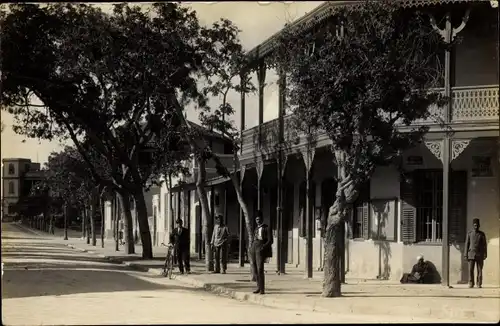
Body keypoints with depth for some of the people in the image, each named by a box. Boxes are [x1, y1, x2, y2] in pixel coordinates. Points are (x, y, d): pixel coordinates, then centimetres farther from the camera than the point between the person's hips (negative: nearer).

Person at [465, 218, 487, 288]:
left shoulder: (482, 234, 3)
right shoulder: (469, 233, 4)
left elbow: (484, 245, 3)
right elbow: (467, 244, 5)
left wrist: (485, 255, -4)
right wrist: (466, 255, -1)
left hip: (479, 255, 0)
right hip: (471, 254, 0)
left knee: (479, 270, -1)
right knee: (470, 269, -5)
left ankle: (479, 284, 4)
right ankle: (471, 284, 3)